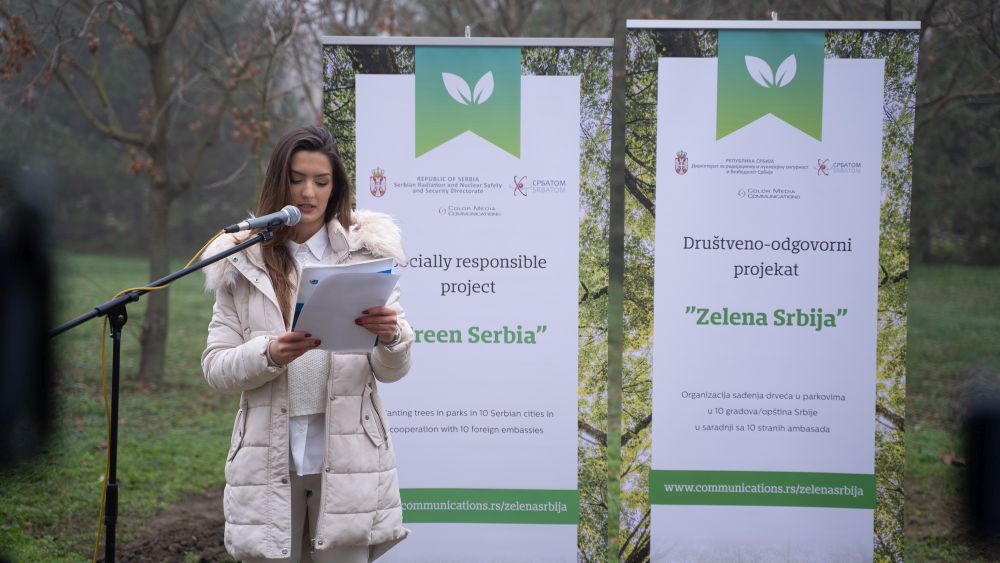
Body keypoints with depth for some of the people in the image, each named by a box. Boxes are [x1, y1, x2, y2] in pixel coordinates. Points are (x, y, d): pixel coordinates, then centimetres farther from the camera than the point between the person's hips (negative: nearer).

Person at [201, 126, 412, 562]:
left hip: (348, 460, 0)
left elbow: (393, 371, 5)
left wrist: (390, 337, -18)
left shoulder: (365, 252, 5)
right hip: (269, 459, 1)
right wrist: (269, 354, -17)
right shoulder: (243, 263, 7)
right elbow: (215, 367, 3)